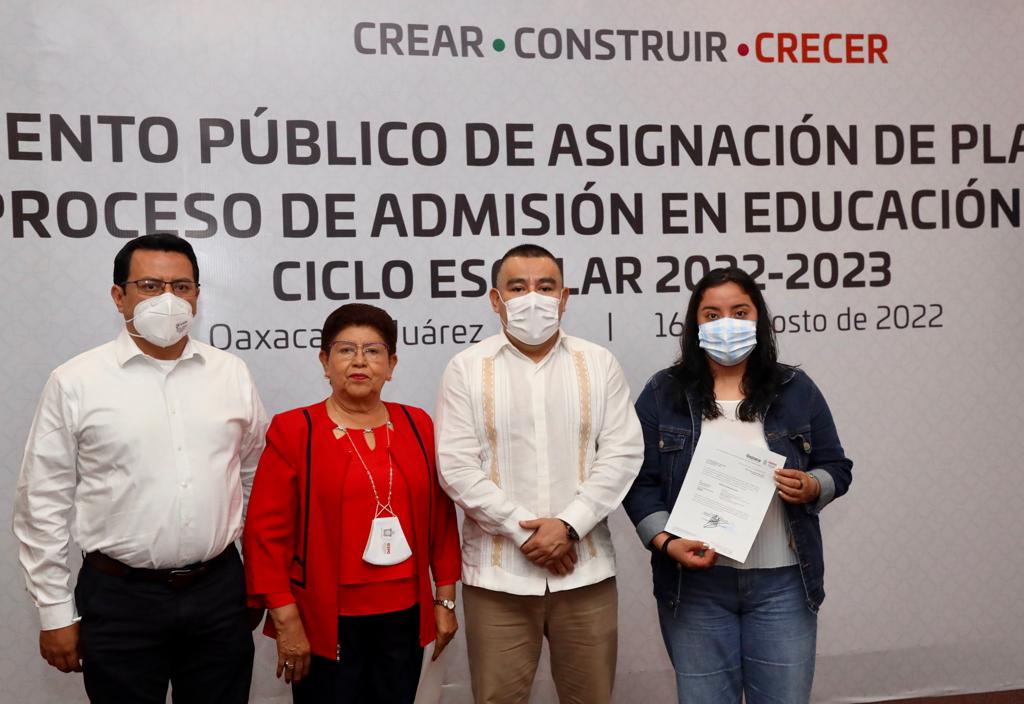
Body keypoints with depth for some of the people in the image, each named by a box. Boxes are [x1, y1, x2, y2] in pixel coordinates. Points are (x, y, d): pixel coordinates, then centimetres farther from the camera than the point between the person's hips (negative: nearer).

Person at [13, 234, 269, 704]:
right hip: (119, 598, -2)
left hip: (219, 592, 3)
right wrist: (56, 612, -1)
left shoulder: (232, 374, 4)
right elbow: (43, 505, -1)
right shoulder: (75, 382, -4)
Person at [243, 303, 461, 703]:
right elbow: (267, 530, -7)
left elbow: (441, 516, 9)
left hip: (404, 617, 3)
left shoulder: (416, 426, 5)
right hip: (327, 622, -3)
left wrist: (445, 599, 8)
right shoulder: (293, 430, -5)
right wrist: (285, 619, -10)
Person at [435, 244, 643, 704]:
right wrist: (524, 531, -11)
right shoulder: (467, 368, 1)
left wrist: (569, 525, -12)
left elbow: (622, 453, -1)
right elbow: (457, 467, -6)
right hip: (498, 572, -1)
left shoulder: (598, 364, 6)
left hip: (586, 569, 1)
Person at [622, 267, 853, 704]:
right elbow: (639, 481, -1)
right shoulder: (662, 394, 2)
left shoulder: (796, 390, 6)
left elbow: (836, 468, 9)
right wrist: (666, 543, -15)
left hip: (782, 582, 1)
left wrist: (811, 487, -13)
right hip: (695, 584, -1)